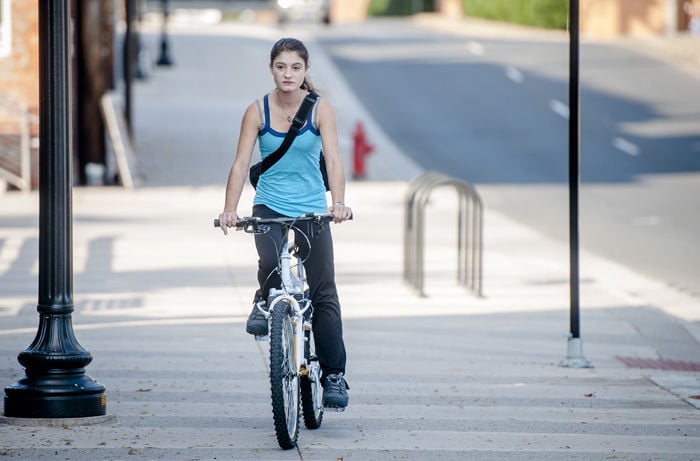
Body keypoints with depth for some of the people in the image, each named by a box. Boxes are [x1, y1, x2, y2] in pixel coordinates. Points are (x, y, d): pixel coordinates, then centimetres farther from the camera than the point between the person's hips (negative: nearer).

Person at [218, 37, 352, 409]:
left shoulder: (320, 109, -6)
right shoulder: (258, 111, -5)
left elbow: (333, 159, -16)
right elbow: (241, 162, -9)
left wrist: (338, 203, -32)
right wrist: (230, 210, -23)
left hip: (312, 210, 0)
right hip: (269, 207, 0)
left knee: (324, 294, -2)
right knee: (271, 264, -30)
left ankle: (334, 375, 6)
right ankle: (263, 303, 5)